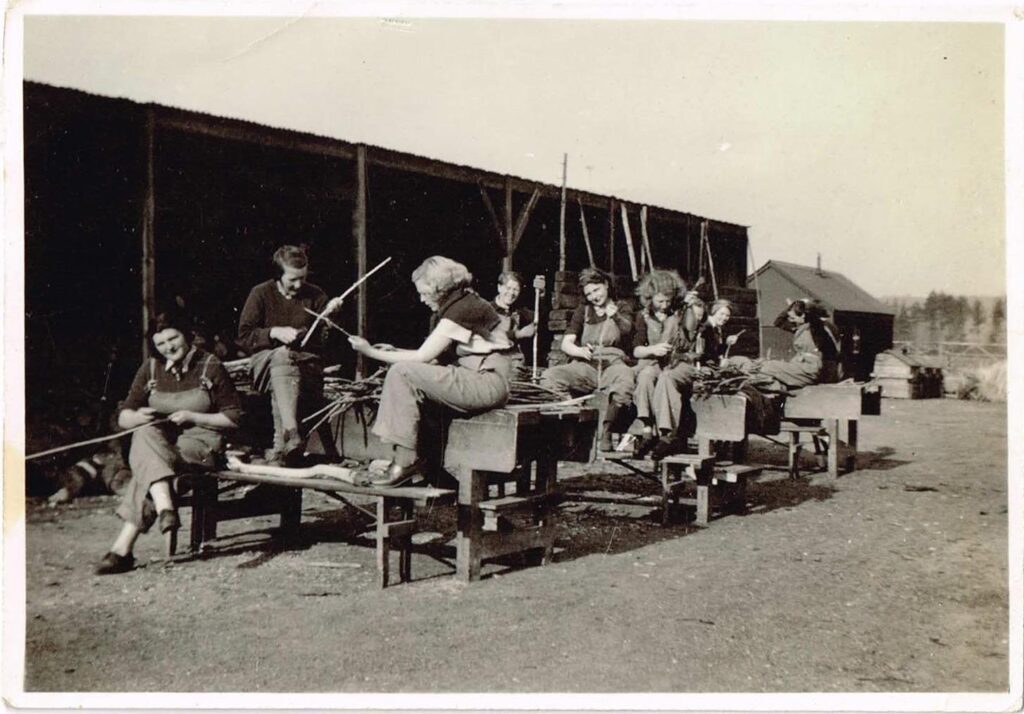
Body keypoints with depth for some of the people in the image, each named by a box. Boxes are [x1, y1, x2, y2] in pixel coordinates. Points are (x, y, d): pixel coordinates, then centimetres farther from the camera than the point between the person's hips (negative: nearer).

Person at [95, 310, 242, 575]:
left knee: (147, 463, -29)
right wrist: (139, 416, -12)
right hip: (160, 441, 4)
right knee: (145, 434, -31)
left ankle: (122, 548, -32)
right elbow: (123, 418, 11)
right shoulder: (150, 369, 12)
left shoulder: (211, 367, 1)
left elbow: (233, 418, -1)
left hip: (201, 444, -4)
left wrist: (192, 417, -12)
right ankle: (165, 508, -45)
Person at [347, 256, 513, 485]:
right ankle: (412, 458, 2)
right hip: (474, 380, 10)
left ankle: (405, 462, -14)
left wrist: (372, 352, -7)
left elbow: (422, 357, -15)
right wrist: (394, 351, 7)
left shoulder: (462, 308, -14)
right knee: (409, 381, 6)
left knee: (402, 372, -16)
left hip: (488, 383, -10)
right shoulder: (461, 304, 16)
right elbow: (436, 357, 15)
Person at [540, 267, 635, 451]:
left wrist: (617, 316, -8)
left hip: (613, 364, -2)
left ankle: (606, 431, -29)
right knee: (549, 376, -26)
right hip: (585, 366, 2)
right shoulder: (583, 311, 21)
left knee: (626, 379, -39)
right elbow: (566, 343, 8)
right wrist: (580, 351, -14)